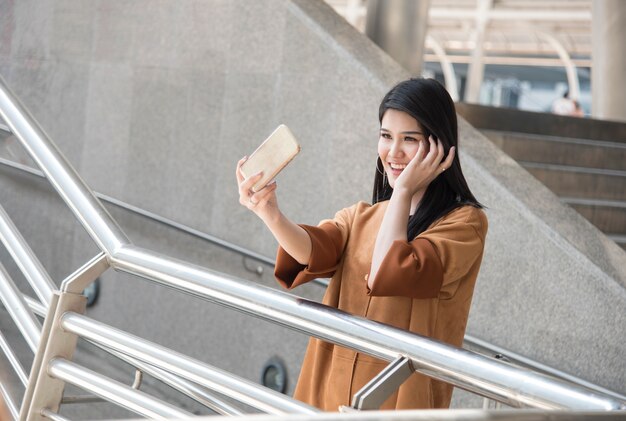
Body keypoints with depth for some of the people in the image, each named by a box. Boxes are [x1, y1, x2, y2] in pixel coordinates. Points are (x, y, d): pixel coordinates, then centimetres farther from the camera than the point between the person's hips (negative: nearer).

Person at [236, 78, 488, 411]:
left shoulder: (464, 222, -9)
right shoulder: (360, 217, 9)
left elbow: (387, 275, -23)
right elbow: (315, 250, -13)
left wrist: (404, 191, -15)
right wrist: (269, 213, -30)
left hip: (400, 398, -5)